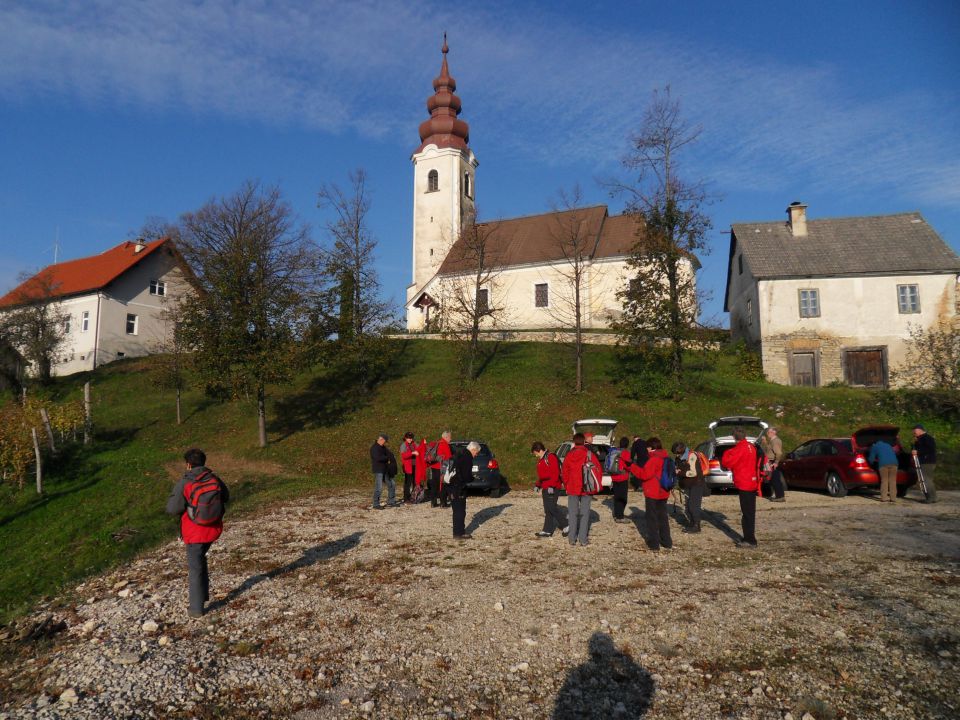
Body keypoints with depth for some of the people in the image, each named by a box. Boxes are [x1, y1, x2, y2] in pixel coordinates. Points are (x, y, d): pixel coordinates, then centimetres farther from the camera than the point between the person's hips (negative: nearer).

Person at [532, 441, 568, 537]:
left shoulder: (551, 457, -13)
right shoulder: (541, 460, 18)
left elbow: (555, 473, -20)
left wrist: (551, 486, -22)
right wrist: (539, 487, 24)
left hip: (552, 488, -10)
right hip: (545, 488, 10)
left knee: (551, 507, -13)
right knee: (547, 509, 10)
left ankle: (566, 526, -2)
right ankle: (547, 530, 14)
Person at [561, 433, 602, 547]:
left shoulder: (569, 455, 0)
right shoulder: (589, 454, -6)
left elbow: (564, 473, 5)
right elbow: (599, 470, -5)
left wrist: (567, 486, 18)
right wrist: (596, 486, 6)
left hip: (572, 489, 1)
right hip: (586, 489, -1)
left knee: (572, 513, 9)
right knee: (584, 513, 4)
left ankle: (572, 538, 11)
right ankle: (583, 539, 3)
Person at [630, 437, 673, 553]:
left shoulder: (653, 459, -18)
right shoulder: (664, 458, 11)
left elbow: (645, 474, -23)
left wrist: (632, 467, -15)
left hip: (652, 493, -8)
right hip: (663, 493, 8)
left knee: (652, 518, 0)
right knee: (662, 517, 16)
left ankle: (654, 545, 1)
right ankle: (667, 543, 21)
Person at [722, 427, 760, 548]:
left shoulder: (739, 448, -17)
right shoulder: (751, 446, 11)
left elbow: (727, 462, -14)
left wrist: (727, 453, 2)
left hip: (744, 484, -9)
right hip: (752, 484, 9)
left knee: (747, 513, -6)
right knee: (750, 513, 15)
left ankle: (750, 540, -3)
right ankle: (749, 539, 23)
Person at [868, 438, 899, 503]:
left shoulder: (874, 447, 21)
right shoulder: (888, 445, 32)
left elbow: (871, 459, 19)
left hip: (883, 464, -3)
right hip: (893, 463, 3)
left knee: (884, 481, 0)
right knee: (893, 481, 5)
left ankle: (884, 498, -4)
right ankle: (893, 498, 3)